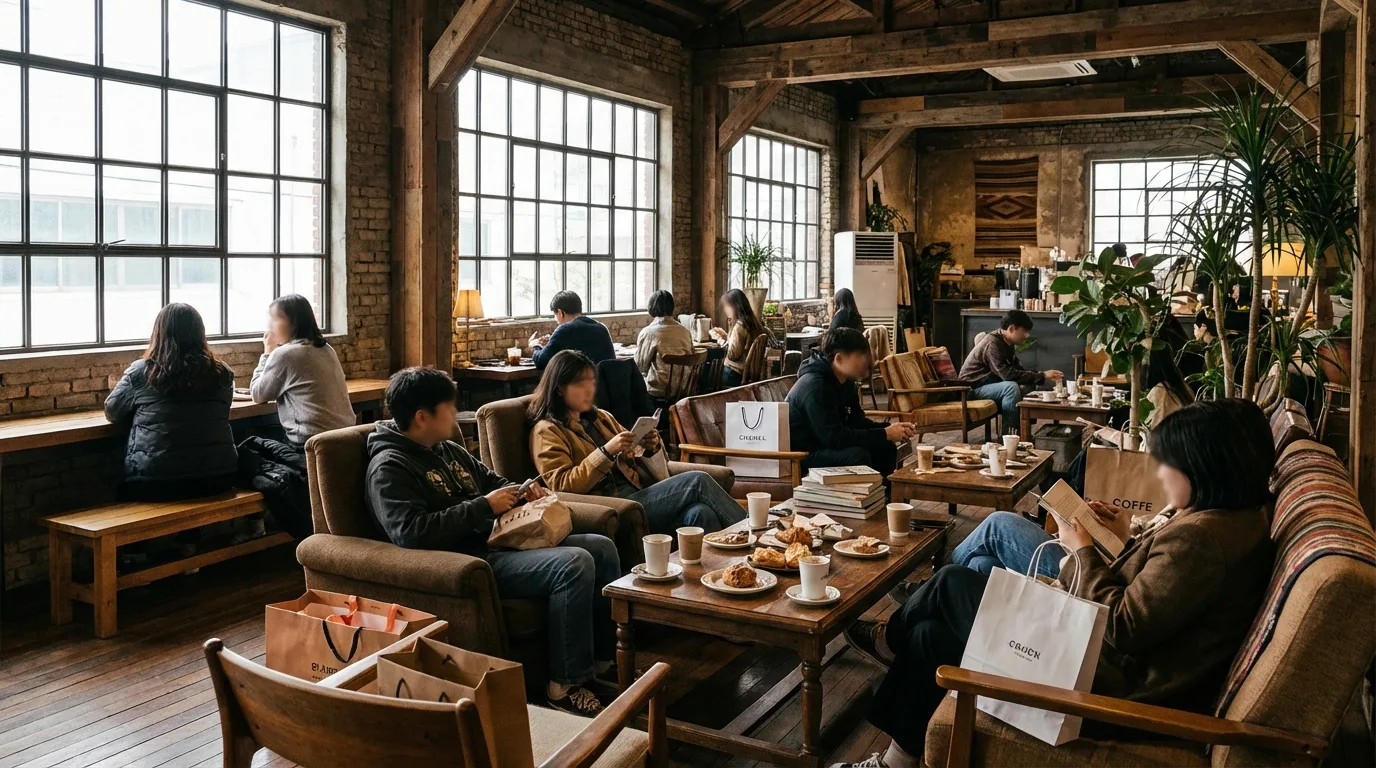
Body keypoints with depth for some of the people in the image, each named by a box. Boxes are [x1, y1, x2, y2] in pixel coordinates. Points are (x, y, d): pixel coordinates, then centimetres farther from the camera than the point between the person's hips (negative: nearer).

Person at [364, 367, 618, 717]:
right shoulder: (388, 468, -11)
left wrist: (521, 491, 8)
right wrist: (484, 507, -20)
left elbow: (491, 479, 32)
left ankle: (606, 658, 10)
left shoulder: (449, 450, 17)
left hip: (500, 541, 10)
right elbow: (412, 532, -25)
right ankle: (565, 684, -15)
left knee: (602, 547, 3)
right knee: (575, 564, -26)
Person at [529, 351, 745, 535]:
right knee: (697, 482, -21)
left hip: (641, 494, 6)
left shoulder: (600, 417, 24)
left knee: (700, 514, -27)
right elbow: (562, 486, -9)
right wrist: (606, 452, -18)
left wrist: (650, 448, 3)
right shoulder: (547, 431, 4)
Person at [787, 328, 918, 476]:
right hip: (801, 456, -10)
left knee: (884, 448, 2)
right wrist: (884, 434, -25)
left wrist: (891, 428, -9)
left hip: (827, 446, 10)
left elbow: (858, 422, 9)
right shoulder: (814, 386, -27)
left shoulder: (846, 382, 4)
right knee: (857, 455, -30)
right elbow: (834, 437, -31)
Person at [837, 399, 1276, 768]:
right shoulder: (1241, 516, 4)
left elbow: (1120, 629, -26)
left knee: (952, 585, 3)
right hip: (1136, 659, 10)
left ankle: (893, 639, 32)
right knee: (931, 632, 13)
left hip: (1116, 685, -10)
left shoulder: (1202, 536, -27)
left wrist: (1082, 551, -13)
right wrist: (1130, 542, 7)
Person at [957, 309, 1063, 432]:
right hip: (973, 386, -10)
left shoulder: (1007, 343, 4)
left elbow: (1017, 368, 10)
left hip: (989, 382, 10)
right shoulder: (992, 344, -26)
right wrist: (1041, 376, -29)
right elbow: (1007, 374, -33)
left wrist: (1039, 375, -8)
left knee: (1028, 386, 1)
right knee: (1011, 387, -30)